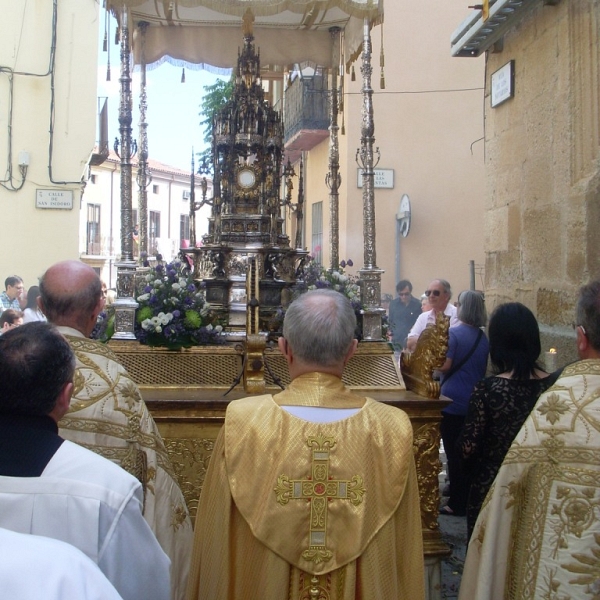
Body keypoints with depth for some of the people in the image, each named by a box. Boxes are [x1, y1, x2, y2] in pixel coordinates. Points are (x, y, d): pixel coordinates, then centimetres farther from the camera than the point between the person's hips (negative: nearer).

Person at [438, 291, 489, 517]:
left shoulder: (454, 333, -14)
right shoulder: (483, 338, 5)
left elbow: (445, 366, -19)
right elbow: (484, 371, 12)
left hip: (453, 401, -6)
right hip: (475, 402, 6)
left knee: (454, 453, 2)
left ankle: (457, 503, 7)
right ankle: (469, 498, 24)